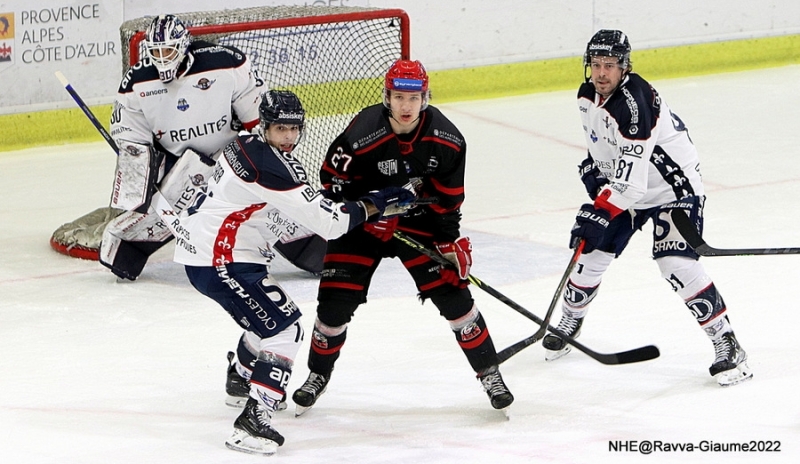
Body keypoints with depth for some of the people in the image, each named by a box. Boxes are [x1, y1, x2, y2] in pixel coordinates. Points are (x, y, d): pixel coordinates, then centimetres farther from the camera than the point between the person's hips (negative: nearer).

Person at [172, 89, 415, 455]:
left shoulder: (247, 147, 10)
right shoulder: (269, 165, -22)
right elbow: (324, 221, -22)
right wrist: (373, 205, -10)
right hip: (219, 260, -11)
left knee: (267, 310, 30)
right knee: (282, 327, -13)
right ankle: (252, 421, -21)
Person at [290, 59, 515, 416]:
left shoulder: (447, 141, -15)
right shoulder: (362, 135, -27)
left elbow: (447, 196, -4)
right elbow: (333, 180, -13)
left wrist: (450, 241, -8)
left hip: (417, 221, 2)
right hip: (363, 222, -2)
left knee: (453, 292, -8)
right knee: (335, 300, -6)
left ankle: (488, 372, 7)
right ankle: (318, 374, 18)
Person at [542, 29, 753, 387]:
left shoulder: (635, 103, -31)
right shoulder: (587, 96, -3)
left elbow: (631, 178, -35)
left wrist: (598, 212, -35)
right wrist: (593, 168, 3)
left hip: (674, 186, -8)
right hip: (622, 186, 8)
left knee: (677, 265, -22)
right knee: (590, 252, 6)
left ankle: (727, 345, -13)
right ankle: (569, 323, 31)